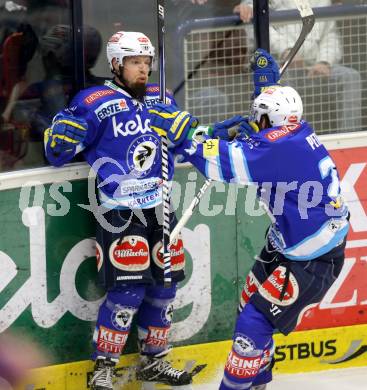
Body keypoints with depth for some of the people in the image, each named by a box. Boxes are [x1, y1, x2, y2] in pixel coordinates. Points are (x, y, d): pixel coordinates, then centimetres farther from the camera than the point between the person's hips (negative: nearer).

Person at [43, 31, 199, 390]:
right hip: (120, 211, -6)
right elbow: (58, 151, -9)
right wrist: (64, 128, -29)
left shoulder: (160, 99, 9)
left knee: (164, 285, 10)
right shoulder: (94, 103, -10)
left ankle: (153, 360, 27)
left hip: (159, 206, 7)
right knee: (128, 290, -12)